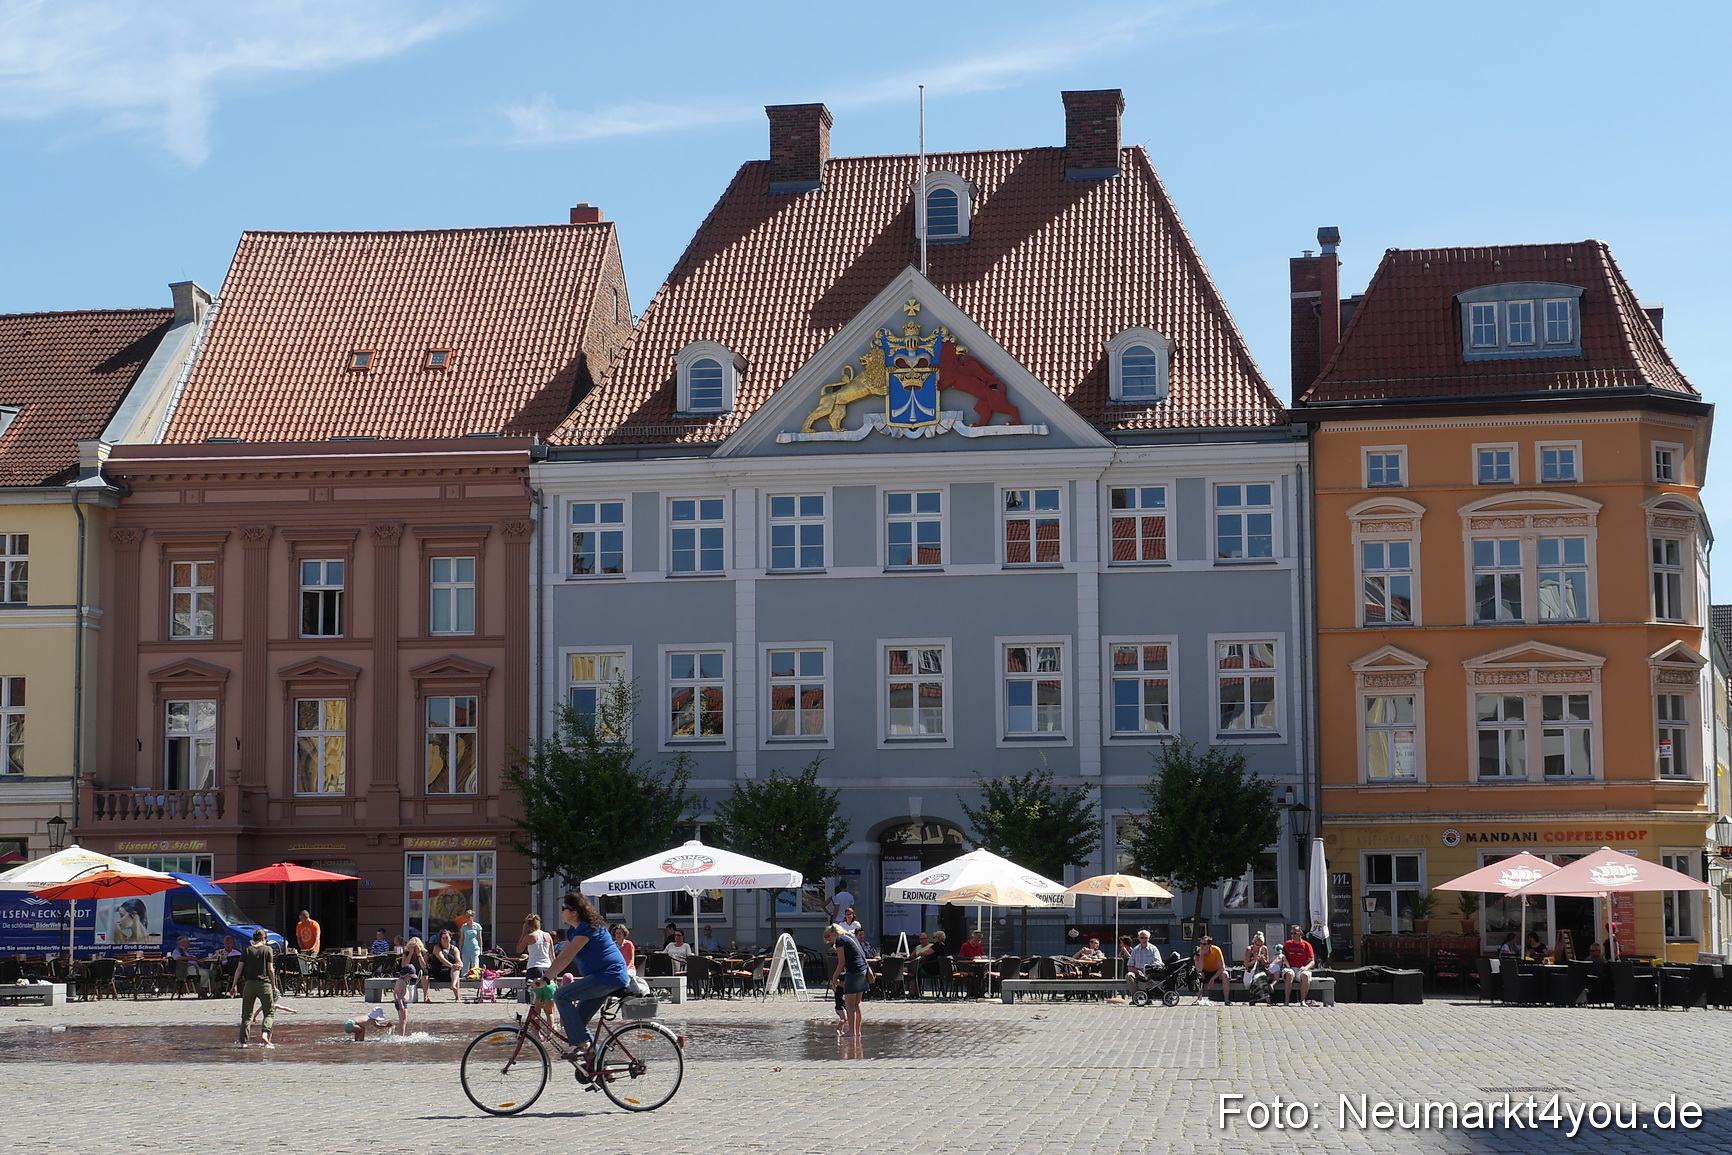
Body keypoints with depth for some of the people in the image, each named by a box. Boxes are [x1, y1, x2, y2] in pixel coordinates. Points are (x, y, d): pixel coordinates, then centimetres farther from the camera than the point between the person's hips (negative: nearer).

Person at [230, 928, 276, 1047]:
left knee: (246, 1014, 9)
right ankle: (265, 1034, -15)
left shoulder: (247, 951, 7)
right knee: (270, 1012, 8)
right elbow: (270, 969, -4)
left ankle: (244, 1041, 4)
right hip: (264, 984, -2)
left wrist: (233, 986, 6)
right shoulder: (267, 949, 0)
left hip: (249, 984, 2)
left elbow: (239, 969, 3)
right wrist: (274, 985, 6)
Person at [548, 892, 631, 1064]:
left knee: (561, 996, -20)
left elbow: (566, 958, -22)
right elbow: (561, 957, 17)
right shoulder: (573, 930, 16)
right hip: (602, 979, 11)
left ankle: (581, 1044, -18)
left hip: (609, 977, -11)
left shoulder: (587, 929, -16)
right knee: (578, 1021, 10)